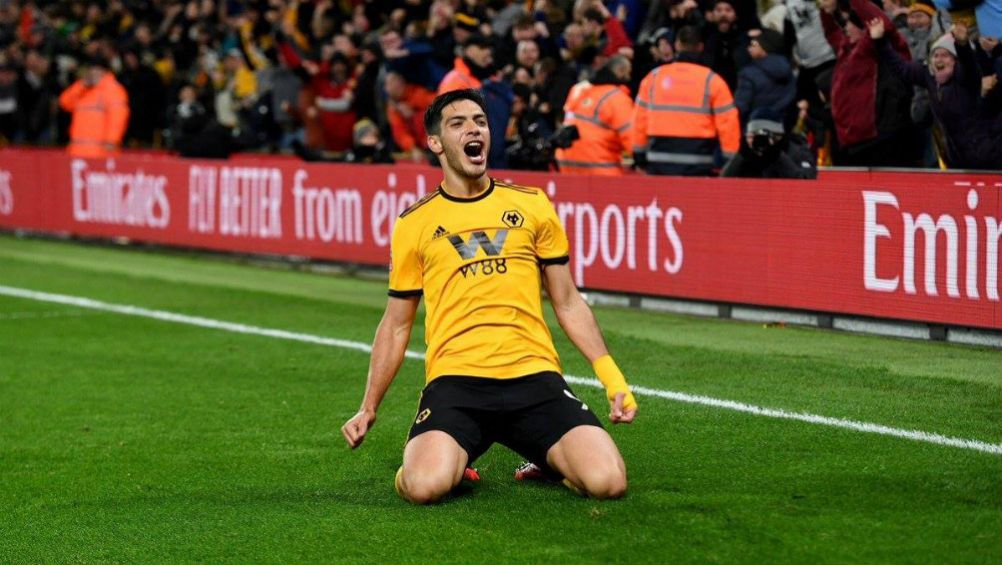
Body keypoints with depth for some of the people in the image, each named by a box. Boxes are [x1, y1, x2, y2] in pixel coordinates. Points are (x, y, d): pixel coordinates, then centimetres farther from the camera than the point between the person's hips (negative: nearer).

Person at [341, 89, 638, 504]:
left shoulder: (532, 205, 13)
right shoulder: (414, 224, 11)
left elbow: (567, 303, 17)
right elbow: (396, 325, 18)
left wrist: (612, 377, 7)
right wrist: (368, 408, 11)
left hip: (534, 373, 1)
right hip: (455, 379, -1)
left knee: (607, 481, -21)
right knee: (424, 486, -30)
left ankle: (547, 461, 13)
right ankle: (452, 460, 8)